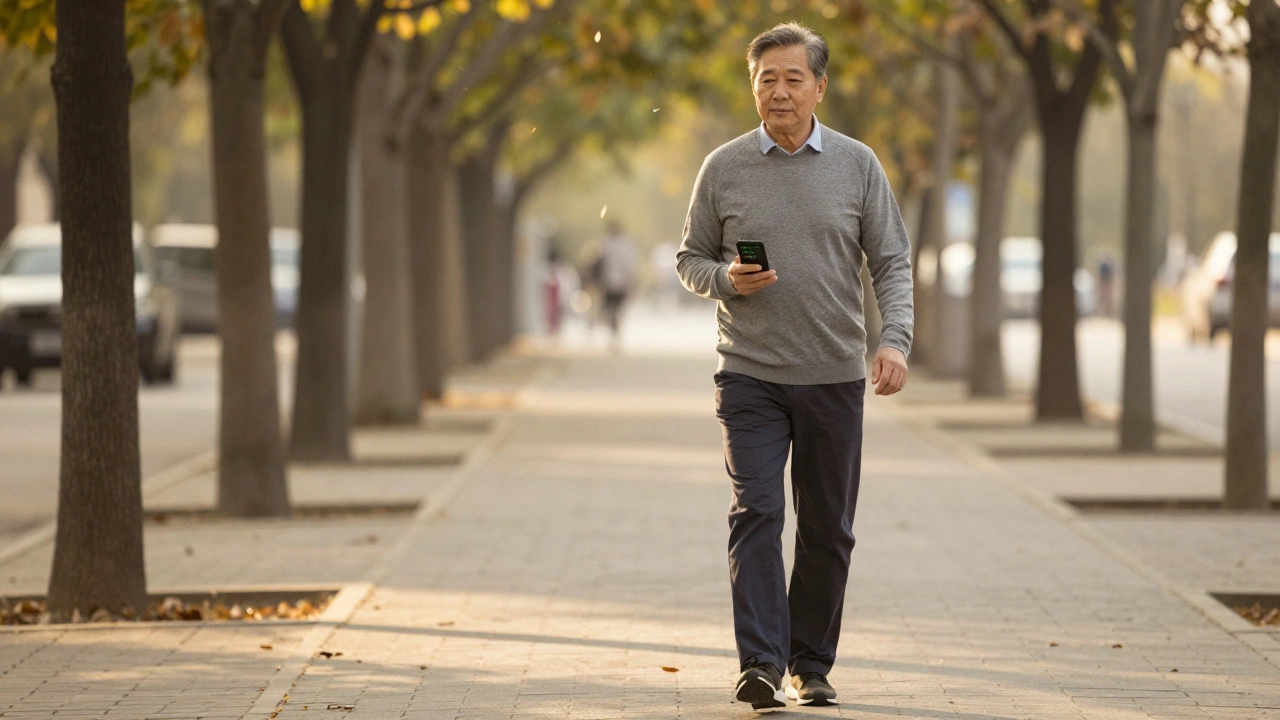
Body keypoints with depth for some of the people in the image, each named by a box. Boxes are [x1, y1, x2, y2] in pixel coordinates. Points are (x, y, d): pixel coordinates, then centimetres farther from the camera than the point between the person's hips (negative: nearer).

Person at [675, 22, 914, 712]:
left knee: (827, 528, 7)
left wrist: (895, 338, -11)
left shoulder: (857, 164, 4)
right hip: (750, 375, -1)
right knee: (756, 513, -13)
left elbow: (892, 262, 4)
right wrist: (726, 280, -11)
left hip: (834, 377, 1)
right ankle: (761, 666, -16)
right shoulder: (724, 168, 3)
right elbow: (690, 258, 11)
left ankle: (812, 665, 18)